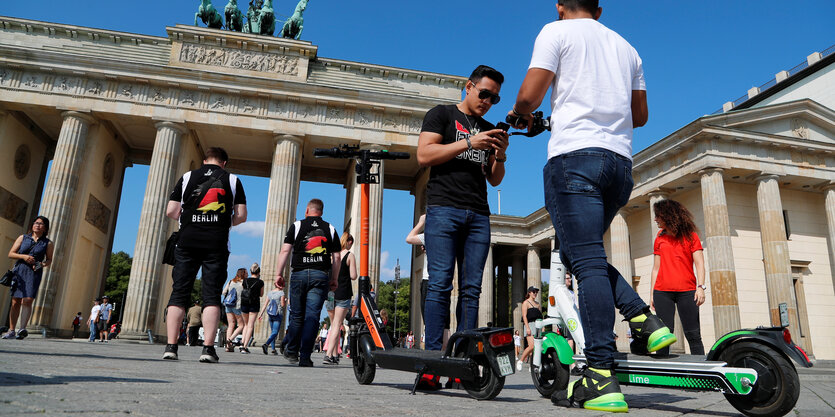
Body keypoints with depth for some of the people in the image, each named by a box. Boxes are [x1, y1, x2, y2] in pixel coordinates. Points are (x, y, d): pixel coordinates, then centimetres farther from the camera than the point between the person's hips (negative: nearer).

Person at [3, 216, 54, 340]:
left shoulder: (48, 243, 7)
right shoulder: (22, 238, 11)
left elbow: (49, 260, 11)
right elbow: (11, 254, 8)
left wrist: (42, 265, -10)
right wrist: (23, 256, -10)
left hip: (34, 273, -2)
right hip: (19, 271, 2)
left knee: (27, 300, -16)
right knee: (15, 302, 3)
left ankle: (22, 329, -25)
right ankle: (11, 331, 9)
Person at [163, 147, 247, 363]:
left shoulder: (188, 177, 12)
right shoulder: (232, 180, 9)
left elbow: (171, 211, 6)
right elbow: (241, 215, 3)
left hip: (187, 241, 1)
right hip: (216, 243, -1)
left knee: (178, 293, 5)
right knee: (211, 295, -1)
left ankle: (171, 346, 1)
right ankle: (208, 348, -6)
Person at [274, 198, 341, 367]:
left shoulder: (296, 226, 6)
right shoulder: (330, 229, 11)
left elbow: (285, 251, 0)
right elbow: (336, 257, 8)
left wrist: (279, 274, 2)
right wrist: (334, 279, 13)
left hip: (299, 274, 0)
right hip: (321, 275, 0)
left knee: (296, 315, 12)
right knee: (312, 316, -2)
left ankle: (291, 351, 24)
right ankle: (305, 357, -5)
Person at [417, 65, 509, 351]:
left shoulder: (489, 130, 25)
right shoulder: (442, 115, 12)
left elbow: (495, 180, 23)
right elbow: (424, 155, -4)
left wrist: (500, 155, 3)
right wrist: (469, 143, -7)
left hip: (479, 215, 5)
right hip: (444, 208, -5)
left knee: (471, 288, -1)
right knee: (440, 283, -12)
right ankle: (434, 353, -10)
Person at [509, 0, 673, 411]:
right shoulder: (625, 46, 24)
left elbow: (529, 94, -6)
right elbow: (640, 115, 26)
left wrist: (519, 114, 16)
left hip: (574, 155, -7)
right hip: (620, 161, 7)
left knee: (586, 261, -12)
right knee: (586, 254, 18)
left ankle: (601, 379, -15)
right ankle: (647, 323, 5)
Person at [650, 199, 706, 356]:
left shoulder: (690, 235, 10)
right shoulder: (660, 239, 17)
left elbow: (699, 263, 3)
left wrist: (700, 287, -12)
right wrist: (652, 294, 11)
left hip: (687, 291, -2)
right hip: (662, 292, 2)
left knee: (693, 336, -5)